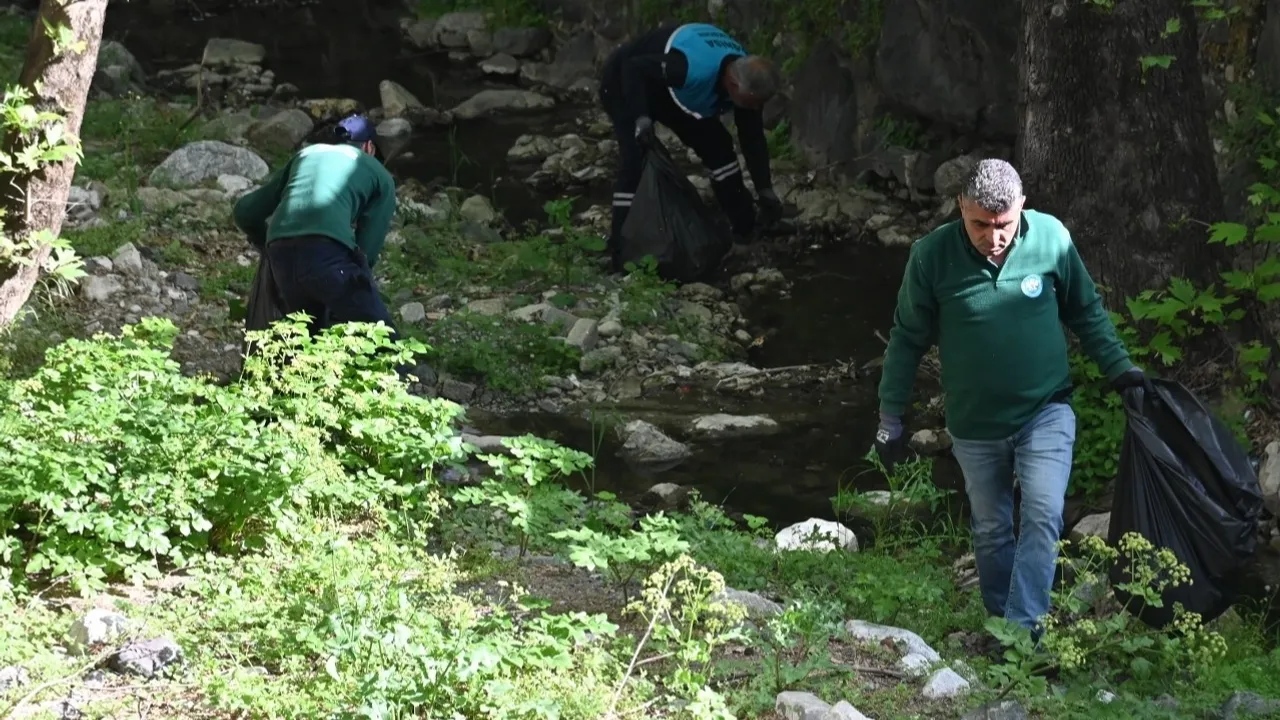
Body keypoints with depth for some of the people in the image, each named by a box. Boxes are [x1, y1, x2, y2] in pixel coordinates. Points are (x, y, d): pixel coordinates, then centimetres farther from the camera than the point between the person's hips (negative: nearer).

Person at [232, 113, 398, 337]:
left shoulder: (305, 154, 33)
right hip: (327, 251, -5)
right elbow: (368, 248, 15)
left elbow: (245, 211, 32)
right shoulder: (380, 175, 23)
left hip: (281, 255, 5)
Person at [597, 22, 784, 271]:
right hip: (626, 80, -8)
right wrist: (641, 117, -45)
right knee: (635, 158, -23)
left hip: (668, 87, 8)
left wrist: (765, 190, -2)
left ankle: (746, 233, 17)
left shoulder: (747, 81, -19)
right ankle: (621, 254, -20)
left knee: (717, 147, 4)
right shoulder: (696, 70, -44)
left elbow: (753, 138, -4)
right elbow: (633, 68, -35)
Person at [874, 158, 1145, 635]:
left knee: (1043, 515, -17)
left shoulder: (1051, 237, -13)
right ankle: (1000, 620, 29)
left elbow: (1087, 311, 5)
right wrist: (890, 418, 2)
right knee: (990, 531, 13)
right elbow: (907, 339, -2)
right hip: (974, 424, 1)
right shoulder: (931, 256, -15)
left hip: (1045, 412, -1)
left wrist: (1119, 368, 0)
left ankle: (1022, 629, -17)